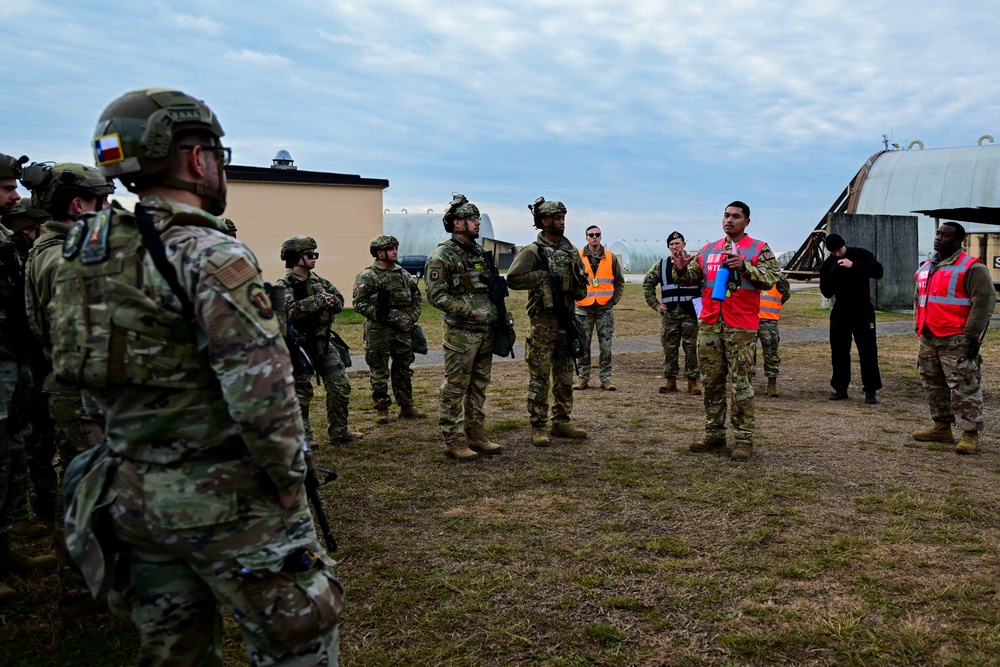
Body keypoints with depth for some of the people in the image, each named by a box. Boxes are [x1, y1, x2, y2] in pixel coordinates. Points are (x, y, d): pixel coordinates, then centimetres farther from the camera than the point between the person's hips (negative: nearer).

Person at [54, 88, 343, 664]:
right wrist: (289, 479, -12)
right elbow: (261, 387, -25)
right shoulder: (210, 254, -19)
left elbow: (90, 380, 14)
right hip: (221, 498, -8)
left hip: (130, 493, 8)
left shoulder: (88, 254, 7)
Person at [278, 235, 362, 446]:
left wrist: (329, 302, -12)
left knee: (341, 386, 7)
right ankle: (304, 436, 16)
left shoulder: (319, 281, 11)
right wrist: (319, 301, -21)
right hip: (301, 346, -6)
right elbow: (291, 310, -27)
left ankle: (338, 433, 19)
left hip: (325, 343, 7)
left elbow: (339, 301, 11)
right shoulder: (285, 285, -11)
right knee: (302, 393, 2)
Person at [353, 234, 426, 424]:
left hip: (403, 330, 5)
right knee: (379, 373, 3)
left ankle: (406, 407, 22)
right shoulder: (367, 277, -7)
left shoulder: (403, 274, 11)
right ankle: (381, 410, 14)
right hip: (378, 332, -5)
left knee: (404, 370, 12)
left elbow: (416, 297, 16)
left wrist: (412, 317, 3)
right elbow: (359, 303, -12)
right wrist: (378, 314, -20)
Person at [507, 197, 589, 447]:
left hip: (566, 321, 7)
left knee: (565, 377, 12)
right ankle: (538, 427, 6)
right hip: (542, 323, -6)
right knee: (539, 377, -1)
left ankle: (561, 423, 22)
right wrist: (544, 275, -17)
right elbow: (513, 279, -17)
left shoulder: (571, 250, 12)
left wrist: (576, 286, -3)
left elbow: (582, 282, 19)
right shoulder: (533, 251, -8)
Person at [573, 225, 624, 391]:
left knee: (606, 346, 3)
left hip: (605, 309, 1)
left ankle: (606, 379, 9)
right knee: (583, 346, 4)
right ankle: (583, 378, 12)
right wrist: (575, 298, -3)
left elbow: (620, 281, 12)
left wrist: (614, 300, 3)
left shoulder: (611, 257, 5)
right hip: (583, 309, -1)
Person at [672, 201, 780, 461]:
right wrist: (681, 270, -9)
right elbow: (691, 278, 13)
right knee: (711, 382, 10)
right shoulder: (708, 250, 14)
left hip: (741, 328, -5)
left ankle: (744, 439, 3)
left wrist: (744, 267, -26)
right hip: (709, 325, 5)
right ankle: (714, 433, 21)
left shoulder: (759, 249, 0)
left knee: (740, 384, -3)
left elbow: (770, 279, -12)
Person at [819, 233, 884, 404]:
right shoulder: (827, 265, 3)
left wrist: (853, 266, -26)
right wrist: (829, 278, -20)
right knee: (838, 349, 3)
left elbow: (878, 271, -18)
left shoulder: (860, 255, -5)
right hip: (840, 310, 3)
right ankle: (840, 388, 13)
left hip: (863, 310, -3)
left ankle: (870, 391, 1)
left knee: (868, 350, -3)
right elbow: (827, 293, 1)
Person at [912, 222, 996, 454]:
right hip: (928, 339, 8)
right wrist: (919, 325, 18)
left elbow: (985, 300, -15)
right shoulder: (926, 267, 15)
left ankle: (970, 434, 1)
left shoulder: (971, 268, -10)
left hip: (956, 341, -8)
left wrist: (972, 335, -18)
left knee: (963, 388, -6)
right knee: (933, 385, 15)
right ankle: (942, 427, 27)